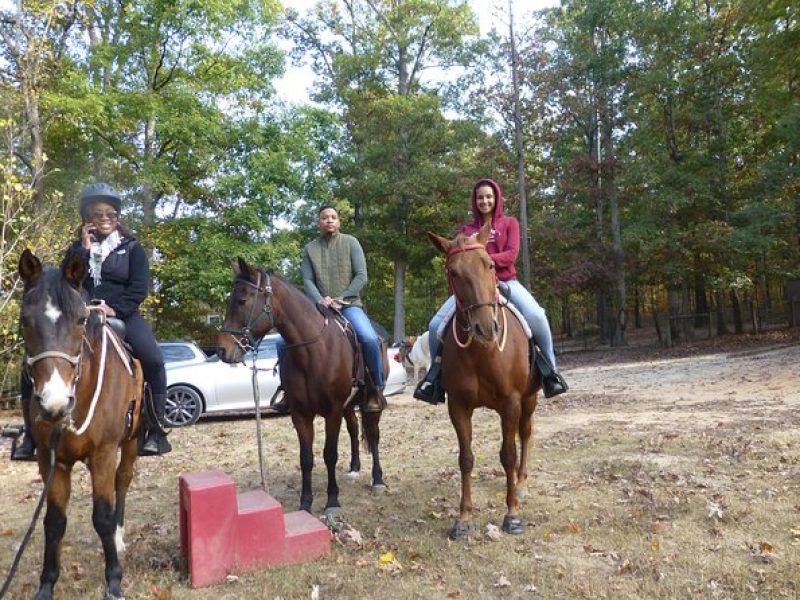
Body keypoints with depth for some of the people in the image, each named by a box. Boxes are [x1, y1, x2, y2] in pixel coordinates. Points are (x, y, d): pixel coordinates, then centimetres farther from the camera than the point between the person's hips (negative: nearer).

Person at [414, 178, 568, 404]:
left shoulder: (509, 223, 10)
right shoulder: (467, 229, 14)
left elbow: (511, 255, -5)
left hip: (506, 282, -2)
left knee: (536, 316, -29)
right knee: (437, 324, -15)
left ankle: (549, 370, -8)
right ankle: (436, 373, 5)